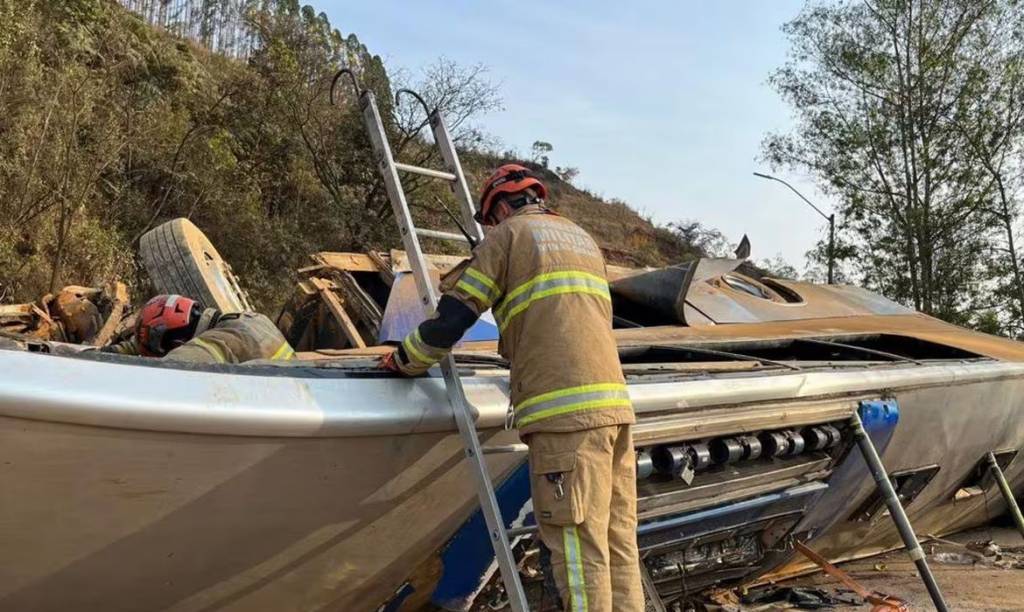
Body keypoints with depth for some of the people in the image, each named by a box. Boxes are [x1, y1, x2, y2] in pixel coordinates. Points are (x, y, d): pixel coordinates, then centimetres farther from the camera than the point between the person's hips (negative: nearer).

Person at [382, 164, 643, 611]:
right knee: (618, 543, 7)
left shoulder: (509, 234, 8)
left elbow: (454, 317, 3)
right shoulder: (582, 237, 28)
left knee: (579, 548, -8)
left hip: (564, 408, -7)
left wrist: (404, 361, 19)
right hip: (613, 402, 7)